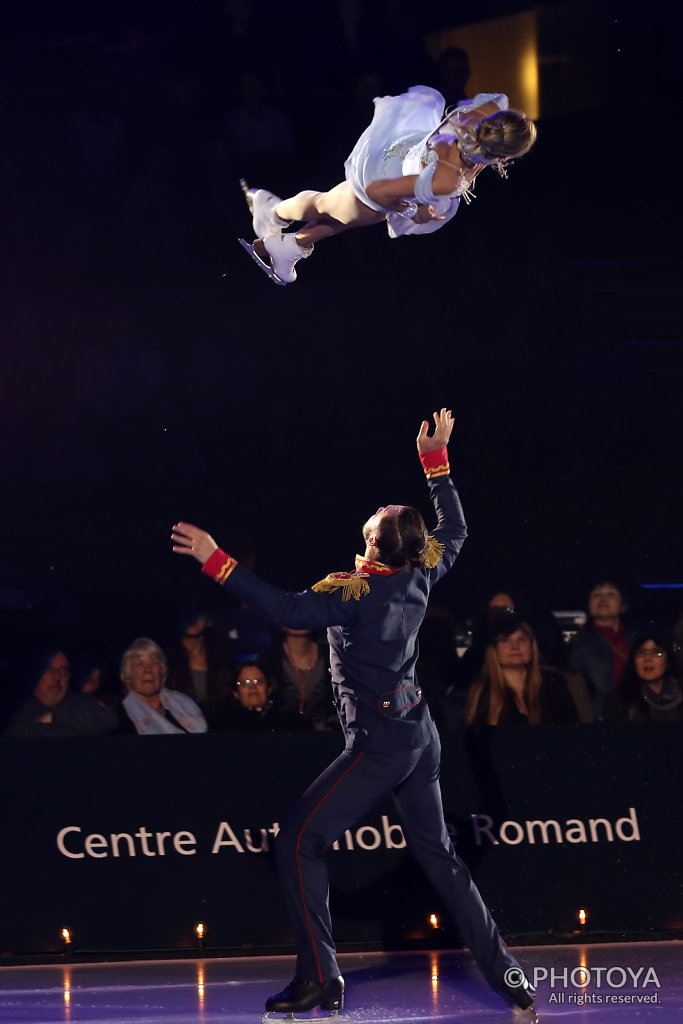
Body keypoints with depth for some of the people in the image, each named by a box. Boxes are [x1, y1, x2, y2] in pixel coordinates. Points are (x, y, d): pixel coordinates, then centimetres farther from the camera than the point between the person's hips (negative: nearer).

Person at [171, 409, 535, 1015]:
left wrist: (215, 561, -30)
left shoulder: (352, 592, -17)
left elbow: (288, 610, -30)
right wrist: (436, 459, 28)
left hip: (379, 743, -8)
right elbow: (454, 531, 22)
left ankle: (320, 978, -13)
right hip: (421, 737, 8)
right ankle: (506, 973, 15)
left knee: (300, 840, -6)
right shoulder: (419, 577, 3)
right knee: (437, 854, 16)